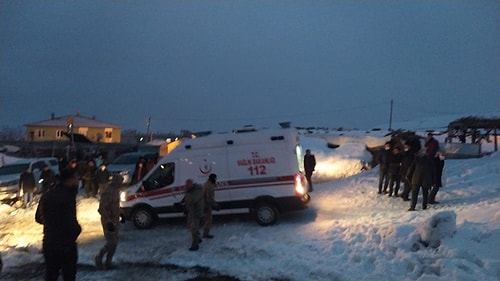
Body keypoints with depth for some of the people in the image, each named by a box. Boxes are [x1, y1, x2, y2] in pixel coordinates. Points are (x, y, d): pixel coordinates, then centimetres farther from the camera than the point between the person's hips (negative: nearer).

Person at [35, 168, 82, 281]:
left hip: (48, 244, 7)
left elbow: (38, 218, 12)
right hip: (66, 245, -6)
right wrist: (77, 229, -9)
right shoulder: (68, 197, -24)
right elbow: (71, 224, -29)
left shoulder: (46, 196, 1)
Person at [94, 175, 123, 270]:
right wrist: (109, 222, -25)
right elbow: (102, 209, -24)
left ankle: (108, 262, 23)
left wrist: (119, 215, 19)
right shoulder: (108, 193, -23)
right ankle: (99, 258, 17)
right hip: (108, 221, -9)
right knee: (111, 242, -4)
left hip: (115, 220, 9)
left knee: (115, 242, 12)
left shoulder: (116, 190, 6)